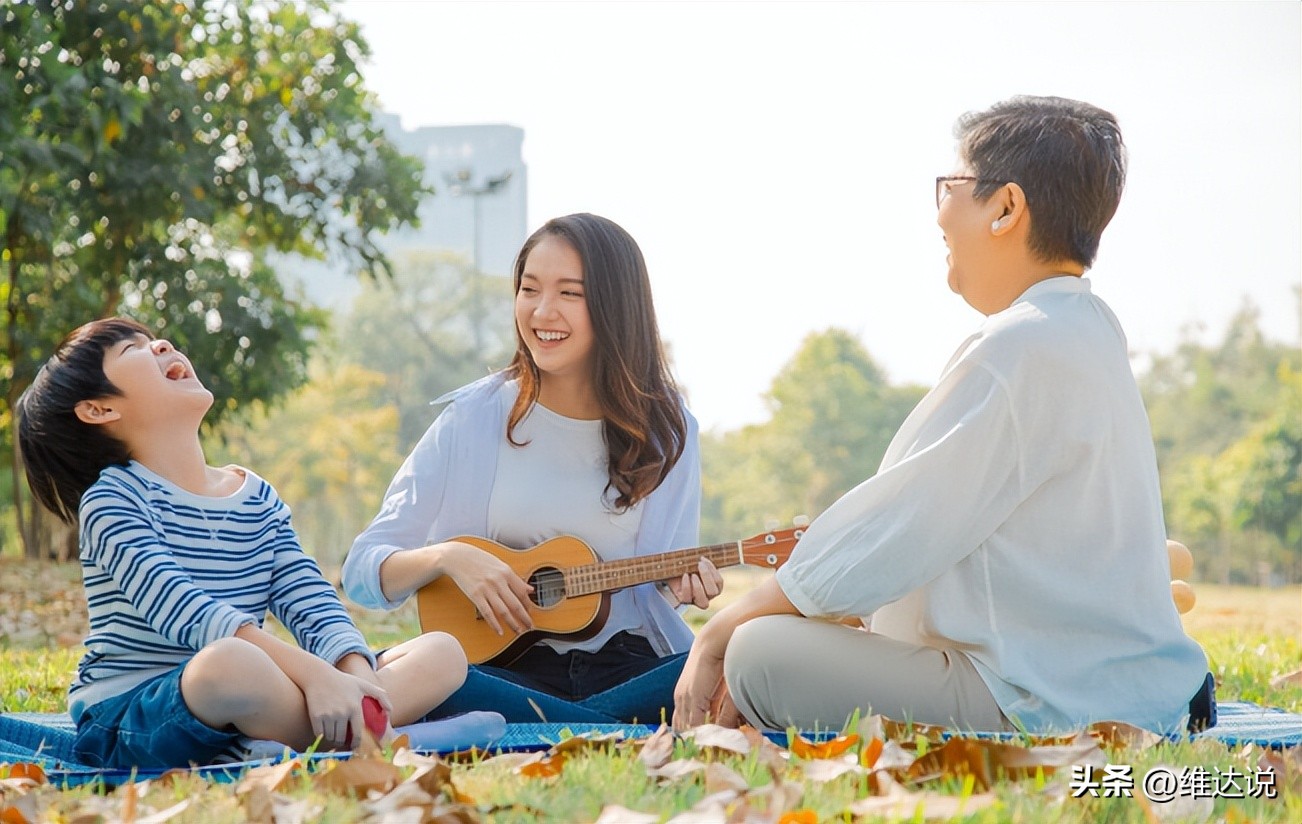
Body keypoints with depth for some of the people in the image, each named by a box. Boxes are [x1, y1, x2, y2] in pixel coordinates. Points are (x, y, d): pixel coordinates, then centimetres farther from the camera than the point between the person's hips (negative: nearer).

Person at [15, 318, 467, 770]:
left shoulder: (257, 496, 14)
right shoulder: (111, 499, -7)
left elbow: (312, 602, 2)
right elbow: (184, 612, -23)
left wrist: (359, 678, -20)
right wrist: (312, 673, -34)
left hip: (250, 708, 7)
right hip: (127, 723, -7)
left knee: (443, 652, -5)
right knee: (229, 662, -42)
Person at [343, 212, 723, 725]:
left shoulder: (667, 432, 6)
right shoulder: (475, 418, 2)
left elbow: (662, 584, 8)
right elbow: (363, 573, 3)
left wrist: (682, 582, -15)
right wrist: (445, 557, -17)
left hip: (629, 671, 1)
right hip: (506, 671, -1)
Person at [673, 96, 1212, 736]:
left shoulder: (1019, 351, -19)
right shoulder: (1086, 329, 14)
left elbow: (893, 533, -17)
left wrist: (718, 636, -5)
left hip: (1049, 706, -10)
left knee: (762, 652, -13)